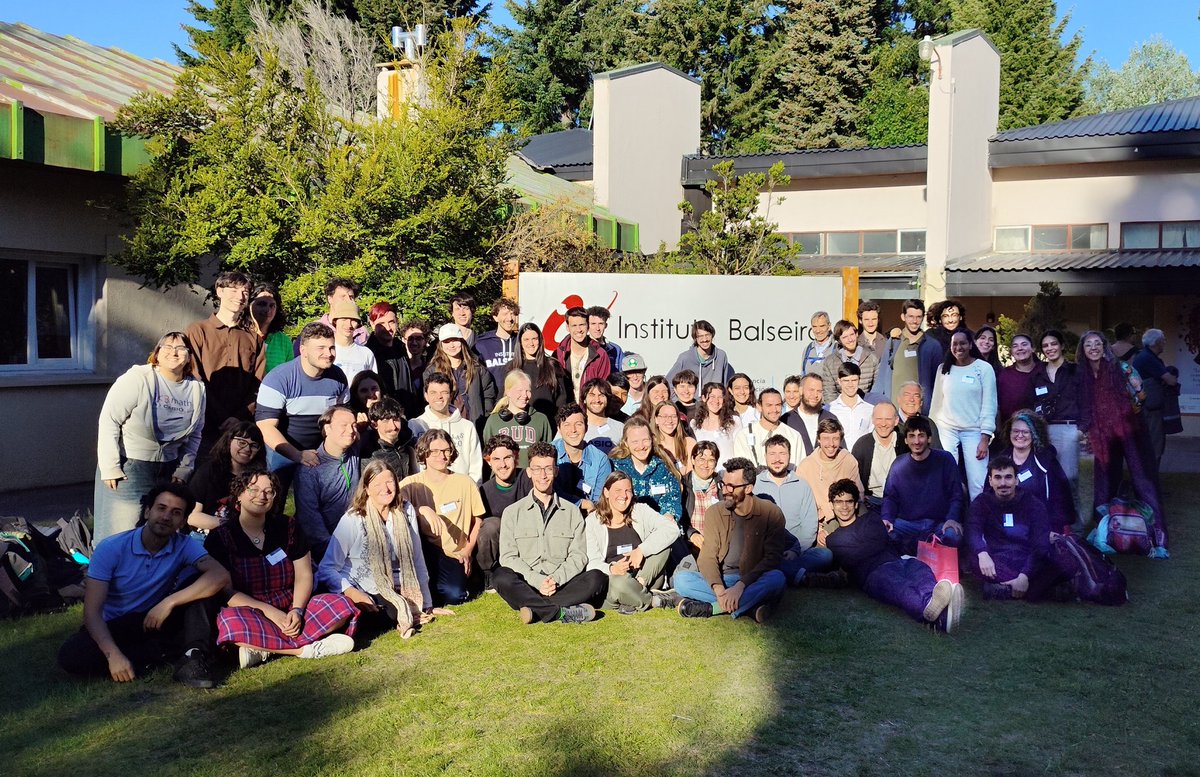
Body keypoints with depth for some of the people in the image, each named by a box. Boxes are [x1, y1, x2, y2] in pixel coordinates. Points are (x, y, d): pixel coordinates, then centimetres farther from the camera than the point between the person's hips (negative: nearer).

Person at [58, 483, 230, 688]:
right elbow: (92, 610, -19)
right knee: (70, 655, -30)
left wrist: (169, 602, -33)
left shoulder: (184, 546, -10)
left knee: (199, 584, -20)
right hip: (116, 627, -1)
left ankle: (194, 658, -31)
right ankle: (171, 652, -25)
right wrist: (113, 655, -35)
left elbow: (220, 576, -27)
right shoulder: (110, 548, -15)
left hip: (158, 620, 1)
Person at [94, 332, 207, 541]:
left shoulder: (197, 389, 4)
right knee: (123, 533, -5)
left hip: (167, 468, 5)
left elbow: (195, 434, 15)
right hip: (128, 465, -4)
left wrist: (183, 469, 9)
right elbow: (109, 421, -13)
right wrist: (110, 468, -15)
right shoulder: (137, 379, -13)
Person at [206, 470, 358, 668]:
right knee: (231, 621, -39)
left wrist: (297, 610, -15)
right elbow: (225, 591, -9)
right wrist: (268, 611, -20)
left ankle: (264, 649, -21)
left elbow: (304, 575, 5)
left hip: (290, 611, 4)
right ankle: (307, 648, -27)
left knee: (343, 605, -20)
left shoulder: (287, 526, 8)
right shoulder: (220, 537, -2)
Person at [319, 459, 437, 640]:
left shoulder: (406, 511, 0)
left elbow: (417, 560, 6)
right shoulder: (352, 520, -12)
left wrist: (427, 606, 10)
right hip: (361, 591, -4)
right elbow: (326, 569, -13)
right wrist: (351, 593, -30)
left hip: (395, 591, 4)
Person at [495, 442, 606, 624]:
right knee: (501, 576, -32)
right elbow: (508, 557, 1)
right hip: (526, 585, -1)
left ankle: (536, 610, -33)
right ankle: (564, 613, -37)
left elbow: (578, 555, 7)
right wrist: (537, 581, -15)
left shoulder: (572, 512, 16)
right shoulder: (512, 512, 13)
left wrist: (556, 579, -13)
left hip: (562, 585, 1)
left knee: (597, 577, -26)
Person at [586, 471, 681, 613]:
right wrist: (611, 569, -27)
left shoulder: (640, 511, 6)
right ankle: (656, 600, -12)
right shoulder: (592, 522, 3)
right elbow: (592, 563, -4)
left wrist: (641, 550, -23)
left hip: (648, 579, 2)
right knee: (619, 582, -38)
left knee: (661, 541, -19)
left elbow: (672, 528, -12)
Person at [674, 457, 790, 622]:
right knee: (681, 579, -24)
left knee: (776, 578, -35)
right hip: (720, 579, 2)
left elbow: (772, 557, -13)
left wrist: (741, 586, -26)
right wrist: (719, 589, -25)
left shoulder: (771, 513, -6)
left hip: (752, 581, -2)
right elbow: (708, 556, -5)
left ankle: (709, 608, -29)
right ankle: (750, 604, -27)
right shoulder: (714, 512, 2)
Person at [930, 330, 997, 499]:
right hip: (946, 430, 3)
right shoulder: (944, 368, 8)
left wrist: (985, 438, -10)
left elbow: (989, 405, -4)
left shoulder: (984, 368, -1)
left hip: (974, 431, -2)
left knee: (978, 483, -8)